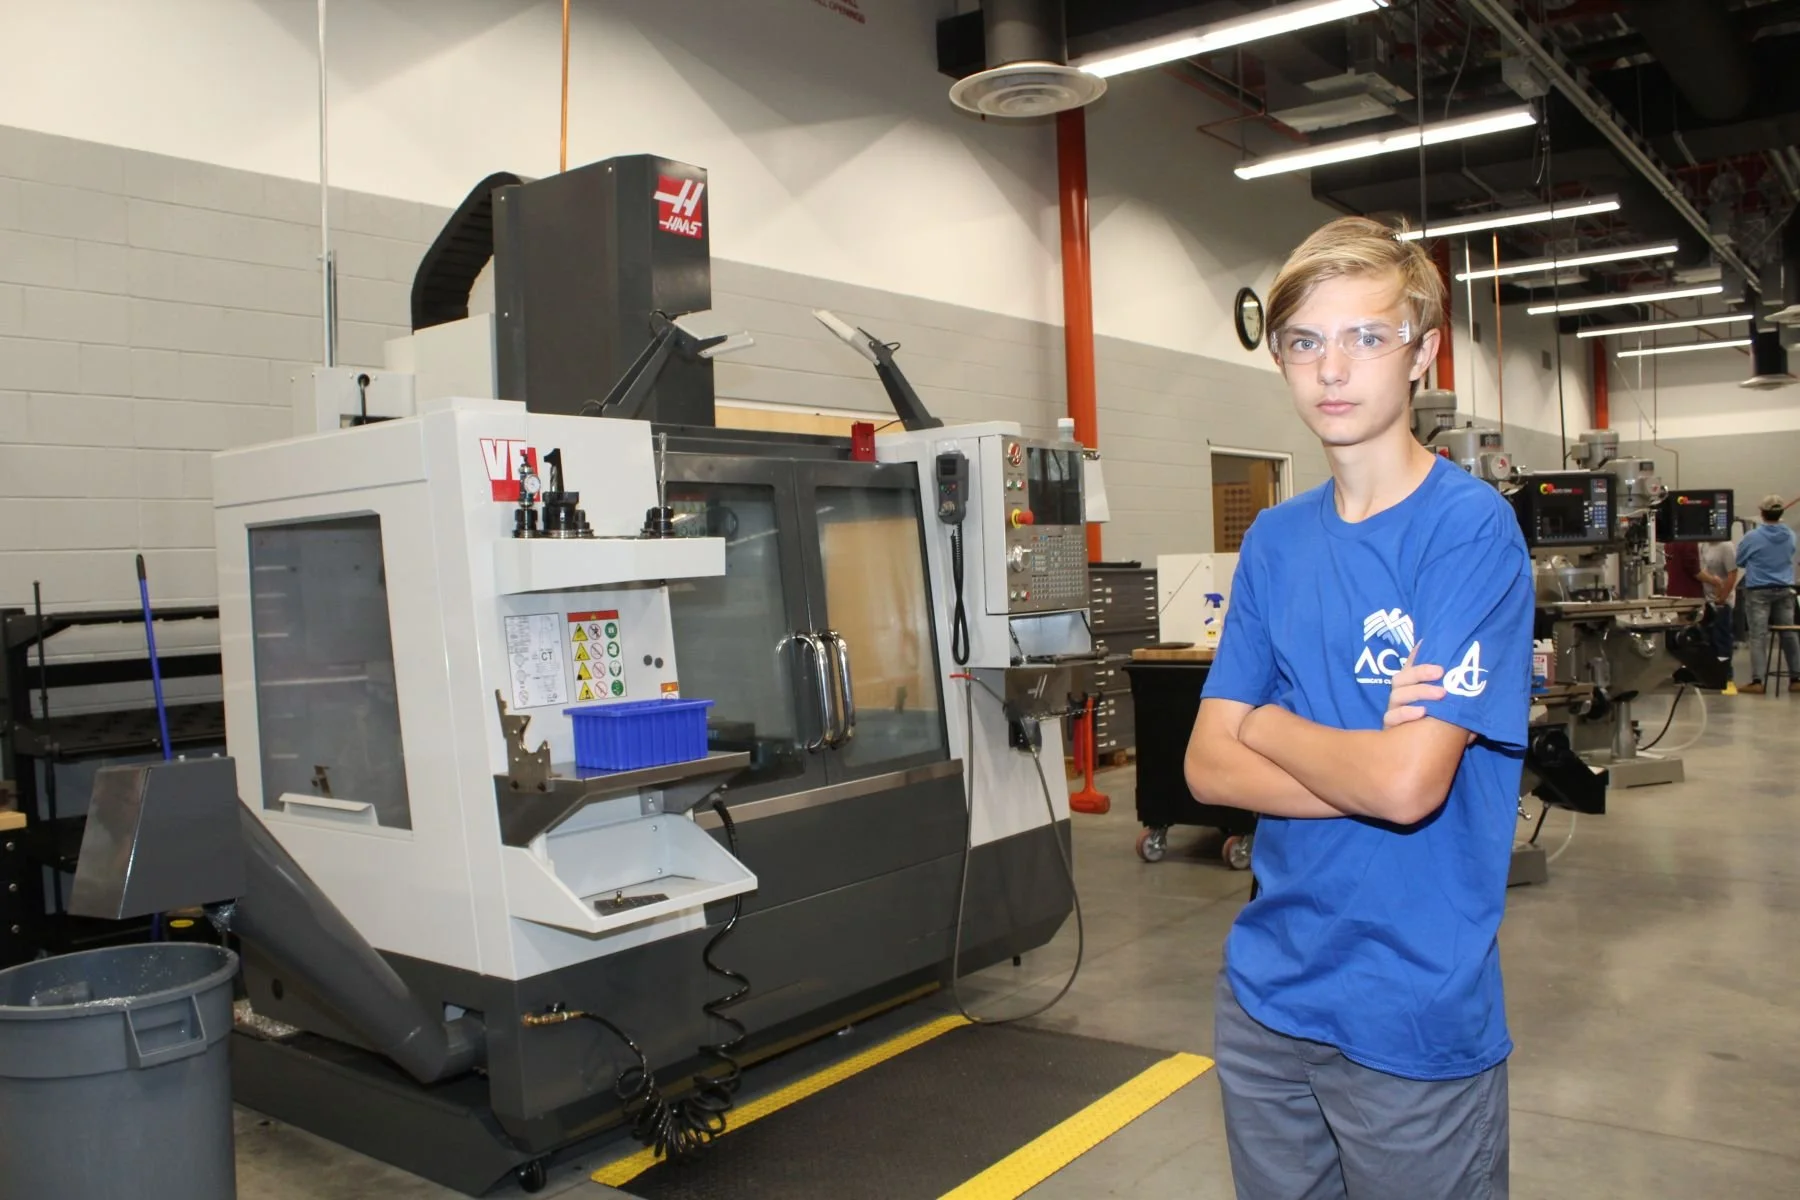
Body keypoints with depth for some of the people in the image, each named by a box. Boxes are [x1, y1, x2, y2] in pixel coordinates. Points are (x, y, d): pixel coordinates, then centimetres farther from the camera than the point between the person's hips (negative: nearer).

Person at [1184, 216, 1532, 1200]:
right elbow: (1209, 768, -2)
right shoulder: (1274, 541, 3)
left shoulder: (1472, 528, -15)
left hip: (1417, 1016, -5)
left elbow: (1408, 783, -25)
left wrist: (1267, 724, -8)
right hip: (1267, 989, 5)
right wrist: (1367, 761, -16)